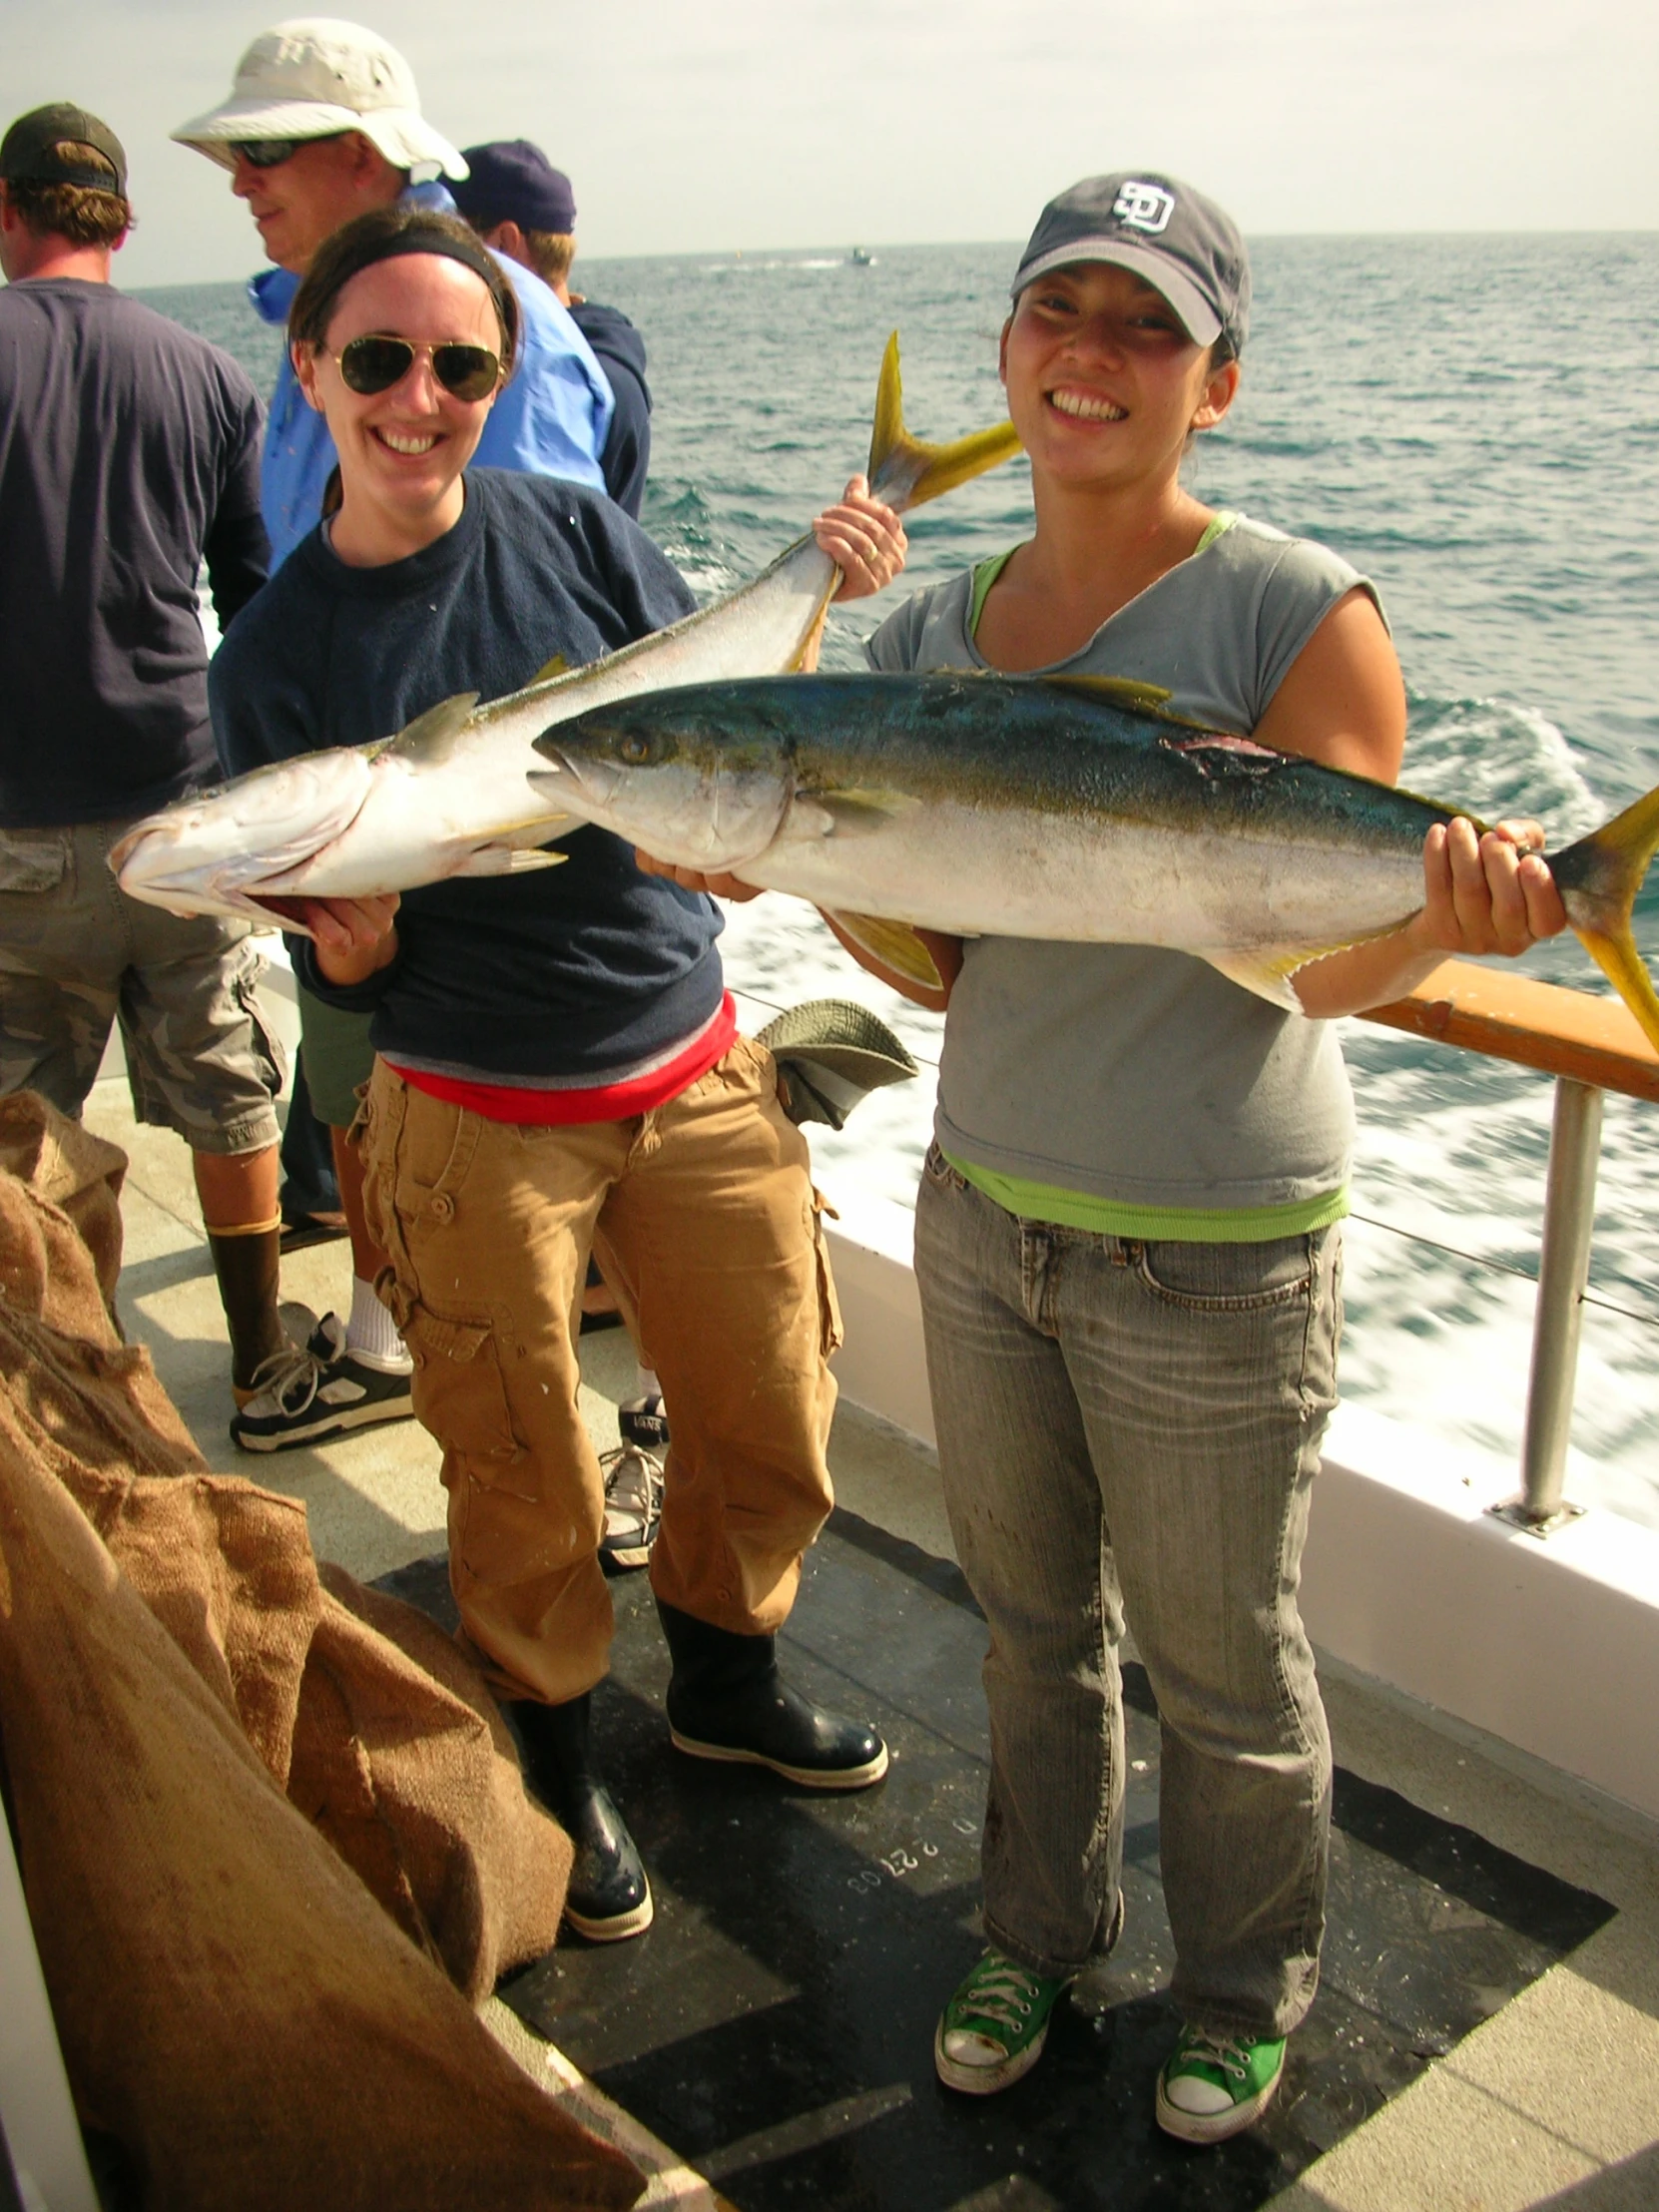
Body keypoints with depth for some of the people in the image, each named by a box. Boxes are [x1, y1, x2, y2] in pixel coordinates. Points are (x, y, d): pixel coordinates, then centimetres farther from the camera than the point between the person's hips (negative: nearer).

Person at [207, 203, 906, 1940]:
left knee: (768, 1430, 15)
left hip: (699, 1074, 3)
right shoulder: (276, 653, -6)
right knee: (529, 1495, 10)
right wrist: (355, 932, -25)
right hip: (479, 1127, -2)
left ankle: (724, 1681, 44)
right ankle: (558, 1774, 37)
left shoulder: (580, 536, -3)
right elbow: (339, 975, -3)